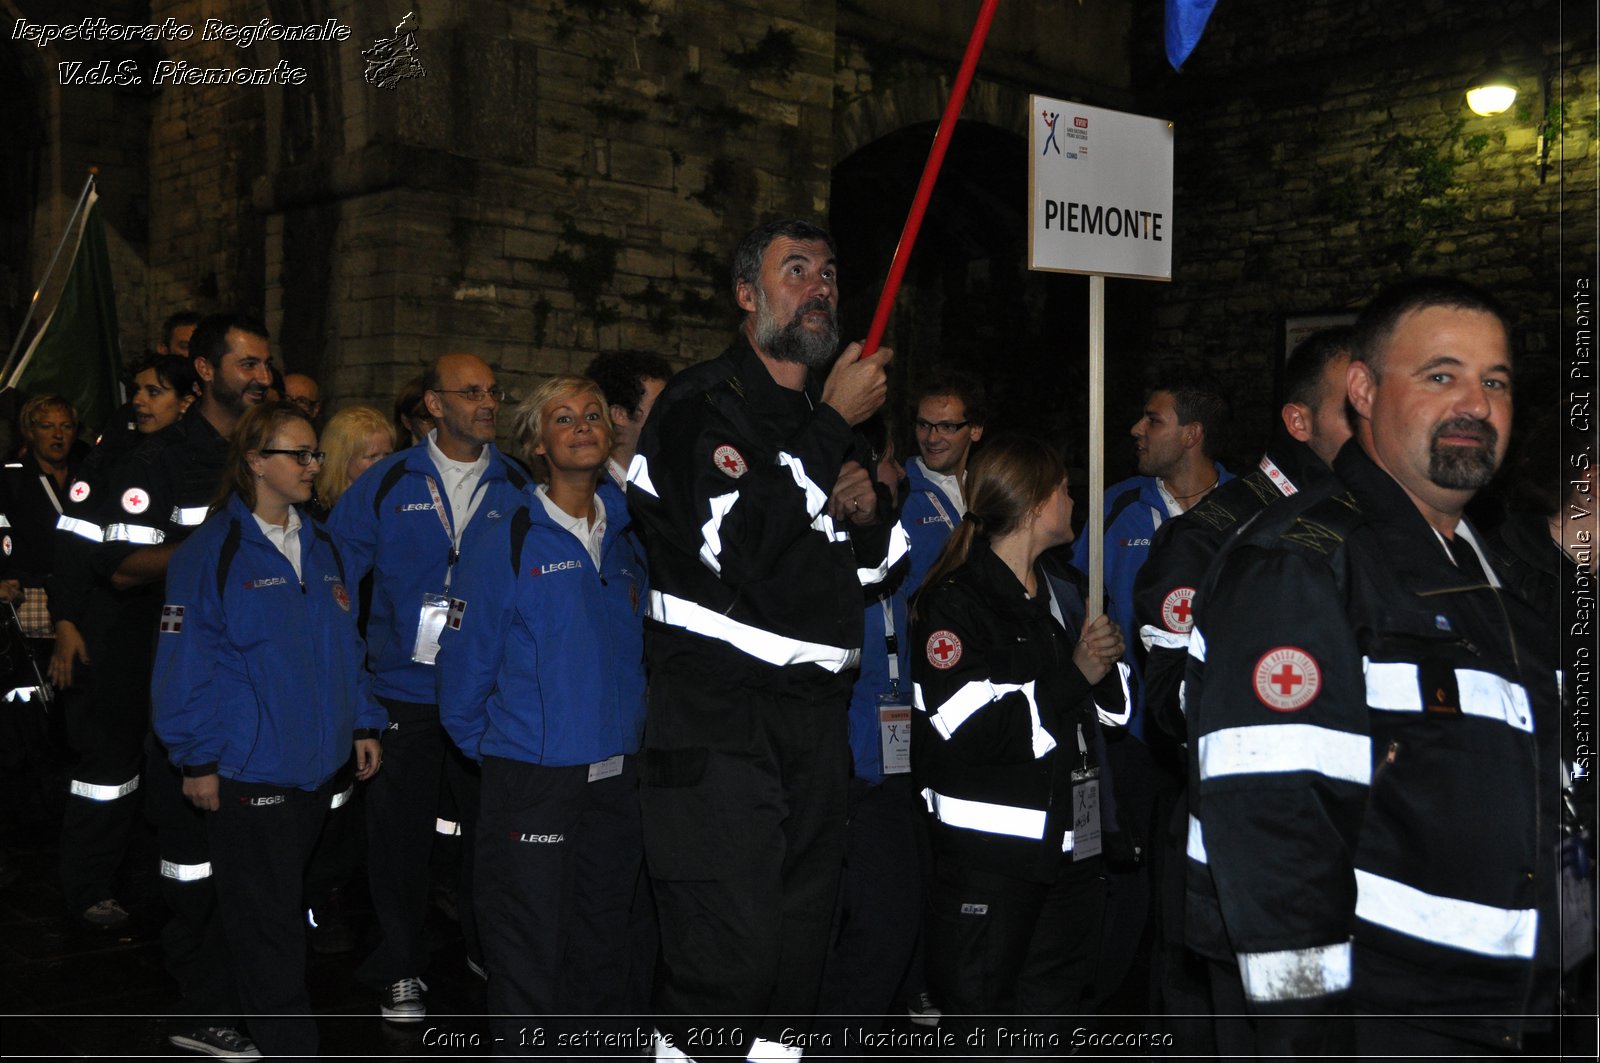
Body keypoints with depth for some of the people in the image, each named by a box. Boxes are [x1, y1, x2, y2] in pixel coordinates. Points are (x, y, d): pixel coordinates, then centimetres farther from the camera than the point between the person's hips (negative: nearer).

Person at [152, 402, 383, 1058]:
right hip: (246, 766, -6)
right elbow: (184, 662, -10)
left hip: (315, 761, 6)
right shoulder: (211, 550, -9)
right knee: (266, 918, 1)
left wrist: (362, 724, 12)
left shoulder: (320, 548, 11)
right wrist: (198, 759, -11)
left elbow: (344, 646, 17)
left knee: (281, 907, 17)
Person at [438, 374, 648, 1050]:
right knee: (530, 951, 2)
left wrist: (631, 736, 11)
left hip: (619, 776, 5)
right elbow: (465, 659, -4)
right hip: (532, 777, -4)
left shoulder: (629, 540, 7)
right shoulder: (503, 540, -6)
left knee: (604, 939, 16)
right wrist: (485, 746, 3)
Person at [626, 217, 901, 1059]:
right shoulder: (699, 405, -6)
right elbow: (739, 546, -22)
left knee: (798, 951, 12)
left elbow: (878, 565, 26)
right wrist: (832, 426, -16)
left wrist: (870, 509, 2)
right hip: (718, 717, -7)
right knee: (727, 954, -12)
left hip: (816, 719, 7)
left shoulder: (833, 418, 17)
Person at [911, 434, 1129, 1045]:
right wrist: (1073, 677, -15)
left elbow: (1116, 707, 19)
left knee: (1057, 1010, 15)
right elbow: (968, 732, -21)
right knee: (977, 1015, 1)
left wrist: (1108, 662, -4)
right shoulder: (953, 600, -10)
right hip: (989, 850, -7)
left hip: (1072, 838, 8)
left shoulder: (1064, 593, 16)